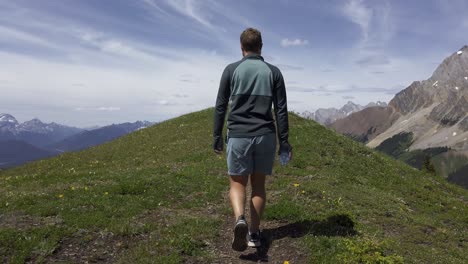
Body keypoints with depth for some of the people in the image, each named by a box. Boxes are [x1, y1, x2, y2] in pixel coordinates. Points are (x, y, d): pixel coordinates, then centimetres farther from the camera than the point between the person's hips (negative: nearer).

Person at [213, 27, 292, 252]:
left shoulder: (231, 70, 2)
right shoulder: (273, 72, 5)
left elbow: (220, 107, 2)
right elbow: (281, 109, 2)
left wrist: (217, 136, 9)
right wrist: (284, 141, 7)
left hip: (238, 135, -1)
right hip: (265, 136, 2)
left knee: (237, 183, 9)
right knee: (259, 184, 14)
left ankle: (240, 220, -17)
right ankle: (254, 233, 20)